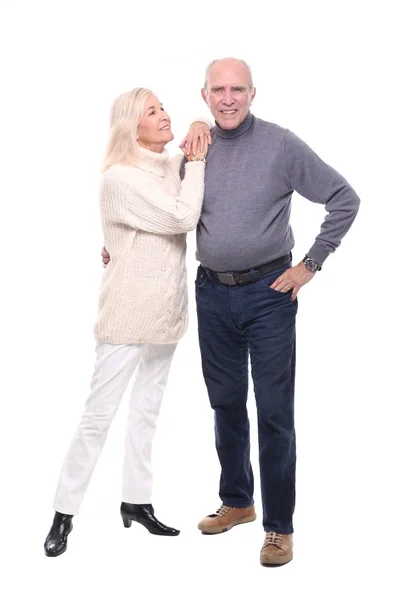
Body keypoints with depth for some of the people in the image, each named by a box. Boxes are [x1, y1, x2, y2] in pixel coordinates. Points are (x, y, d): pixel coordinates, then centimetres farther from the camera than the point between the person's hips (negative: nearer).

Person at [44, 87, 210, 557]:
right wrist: (197, 162, -10)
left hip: (165, 310, 7)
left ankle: (136, 500, 26)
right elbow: (184, 217, -19)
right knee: (99, 414, -3)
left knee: (147, 408, 14)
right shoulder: (120, 178, -15)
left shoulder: (174, 167, 7)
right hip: (128, 312, -7)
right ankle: (64, 512, 9)